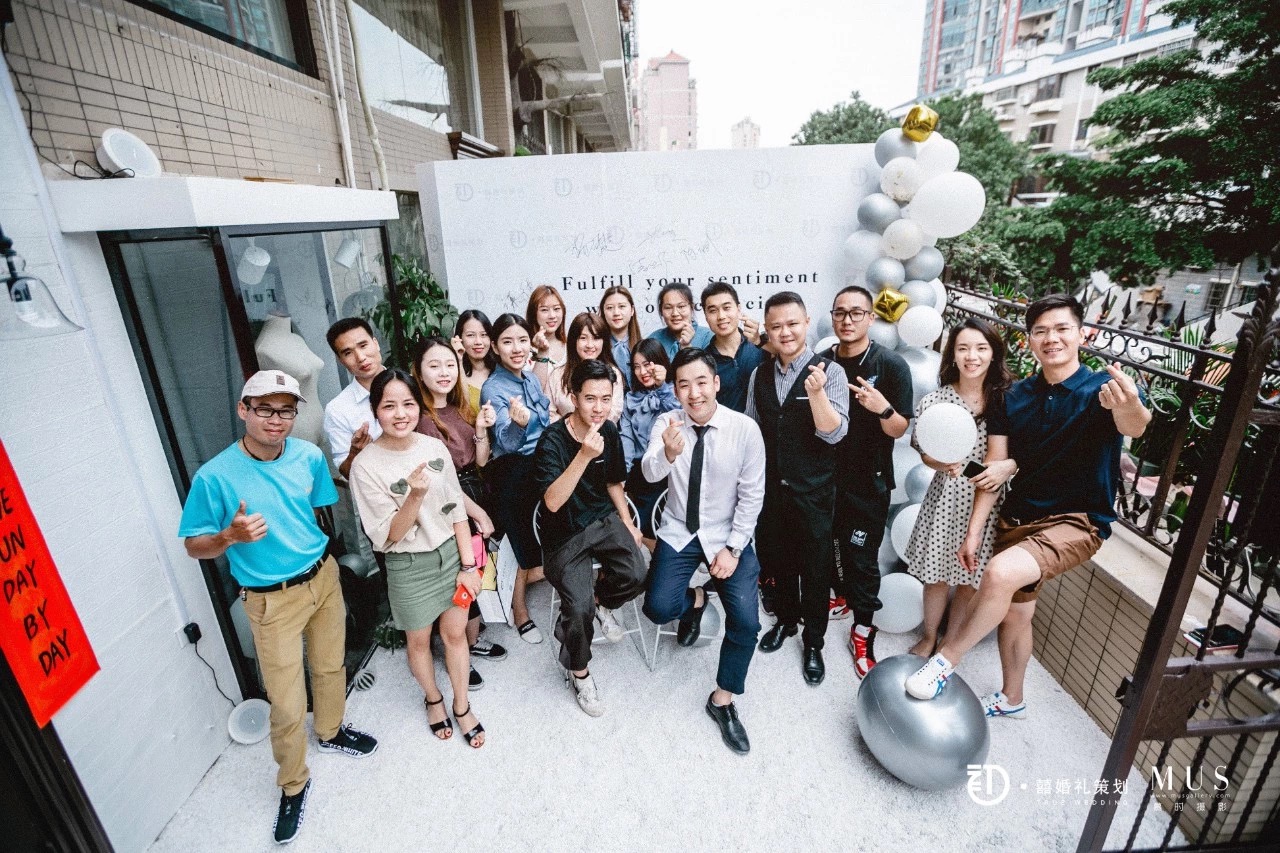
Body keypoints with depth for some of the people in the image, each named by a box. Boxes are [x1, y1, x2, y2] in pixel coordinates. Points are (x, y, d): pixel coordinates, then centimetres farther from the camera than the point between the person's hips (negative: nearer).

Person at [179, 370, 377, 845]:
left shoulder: (309, 456, -7)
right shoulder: (215, 476, -18)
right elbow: (193, 546, -9)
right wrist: (230, 536, -27)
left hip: (324, 578, 4)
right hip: (272, 601, -4)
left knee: (330, 666, 23)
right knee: (287, 704, 4)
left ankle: (330, 731, 52)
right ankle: (293, 784, 31)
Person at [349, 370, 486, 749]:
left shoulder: (435, 447, -8)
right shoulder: (366, 465, -18)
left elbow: (457, 511, -2)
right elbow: (389, 536, -16)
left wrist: (468, 564, -3)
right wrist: (415, 495, -33)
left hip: (451, 553, 3)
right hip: (409, 566, -2)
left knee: (455, 633, 15)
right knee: (419, 640, 20)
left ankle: (462, 707, 39)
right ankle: (433, 699, 48)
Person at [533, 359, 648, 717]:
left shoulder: (609, 431, -2)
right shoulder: (553, 439, -19)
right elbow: (552, 502, -28)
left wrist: (628, 523, 7)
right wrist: (584, 456, -36)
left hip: (603, 519, 5)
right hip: (565, 532, -4)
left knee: (636, 575, -19)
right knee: (578, 609, -18)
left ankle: (600, 600, 16)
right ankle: (577, 670, 14)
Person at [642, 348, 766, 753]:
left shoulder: (745, 428, -14)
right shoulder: (667, 423, -10)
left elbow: (752, 495, -8)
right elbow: (650, 473, -26)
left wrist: (733, 548, -12)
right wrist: (668, 452, -49)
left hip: (727, 535, -1)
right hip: (679, 533, 1)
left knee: (745, 620, -14)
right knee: (658, 608, -15)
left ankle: (723, 700, 12)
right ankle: (695, 600, 22)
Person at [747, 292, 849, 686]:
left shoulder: (830, 371, -12)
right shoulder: (759, 375, 2)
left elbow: (834, 433, -20)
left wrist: (817, 392, -37)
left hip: (812, 491, -4)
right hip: (769, 487, 4)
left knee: (815, 568, 10)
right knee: (777, 560, 20)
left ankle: (814, 644, 32)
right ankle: (786, 620, 45)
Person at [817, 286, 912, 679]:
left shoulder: (891, 364, -11)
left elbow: (900, 429, -11)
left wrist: (883, 408, -30)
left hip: (867, 481, -4)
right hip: (826, 474, 4)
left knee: (862, 557, 4)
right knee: (832, 542, 18)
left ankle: (863, 630, 22)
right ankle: (843, 598, 43)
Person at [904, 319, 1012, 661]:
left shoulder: (1005, 399, -5)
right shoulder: (936, 400, -6)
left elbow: (1001, 456, -4)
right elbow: (925, 453, -5)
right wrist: (944, 465, -24)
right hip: (946, 496, 0)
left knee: (971, 579, 12)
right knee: (937, 575, 12)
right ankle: (928, 637, 35)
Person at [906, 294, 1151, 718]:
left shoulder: (1103, 389, -10)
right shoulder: (1016, 396, 2)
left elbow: (1134, 427, -35)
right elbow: (996, 468, 2)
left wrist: (1131, 409, -59)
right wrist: (974, 531, -2)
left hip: (1076, 522, -5)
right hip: (1017, 518, 5)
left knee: (1001, 573, -30)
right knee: (1014, 614, 16)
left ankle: (946, 659, -8)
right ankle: (1011, 699, 41)